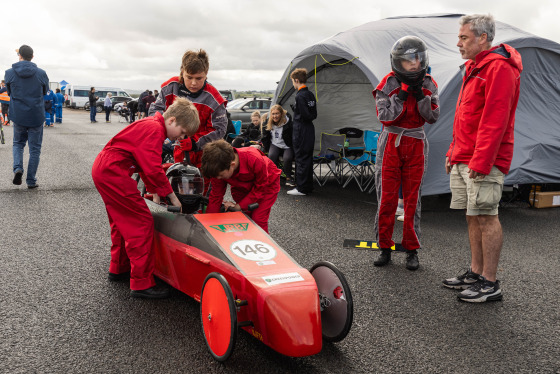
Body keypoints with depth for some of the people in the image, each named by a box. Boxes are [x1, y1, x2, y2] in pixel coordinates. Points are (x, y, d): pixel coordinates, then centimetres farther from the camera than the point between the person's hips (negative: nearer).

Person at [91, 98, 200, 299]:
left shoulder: (151, 125, 15)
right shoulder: (154, 129, -16)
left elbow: (147, 164, 21)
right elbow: (153, 169, -23)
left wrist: (155, 190, 17)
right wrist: (171, 195, -12)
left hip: (103, 169, 11)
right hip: (113, 172, -11)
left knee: (123, 220, 22)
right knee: (141, 222, -9)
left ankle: (118, 269, 37)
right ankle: (142, 283, -6)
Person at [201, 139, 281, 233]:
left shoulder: (255, 160, -41)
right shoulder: (219, 168, -27)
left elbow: (260, 189, -25)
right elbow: (216, 196, -15)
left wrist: (239, 206, -26)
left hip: (266, 184, -4)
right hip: (242, 187, 4)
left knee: (258, 221, -16)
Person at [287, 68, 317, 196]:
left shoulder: (300, 96, -17)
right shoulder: (310, 94, 11)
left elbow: (305, 115, -22)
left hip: (301, 131, -9)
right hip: (310, 130, 9)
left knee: (301, 158, -3)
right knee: (307, 159, 14)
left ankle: (301, 188, 2)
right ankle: (308, 186, 22)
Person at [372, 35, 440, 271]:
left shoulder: (428, 84, 3)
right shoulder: (389, 83, -5)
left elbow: (433, 117, -3)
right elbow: (384, 116, -12)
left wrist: (420, 95, -16)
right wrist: (402, 96, -19)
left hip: (416, 144, 2)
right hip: (391, 143, -1)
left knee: (412, 199, 3)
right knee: (387, 197, 0)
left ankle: (412, 250, 12)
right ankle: (385, 248, 13)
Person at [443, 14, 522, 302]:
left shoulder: (499, 67, -12)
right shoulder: (474, 68, 20)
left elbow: (495, 119, -20)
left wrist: (481, 160, -23)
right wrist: (453, 152, 21)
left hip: (483, 162, -10)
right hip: (463, 160, 10)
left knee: (486, 217, -5)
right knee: (473, 217, 13)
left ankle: (490, 284, 2)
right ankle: (476, 273, 22)